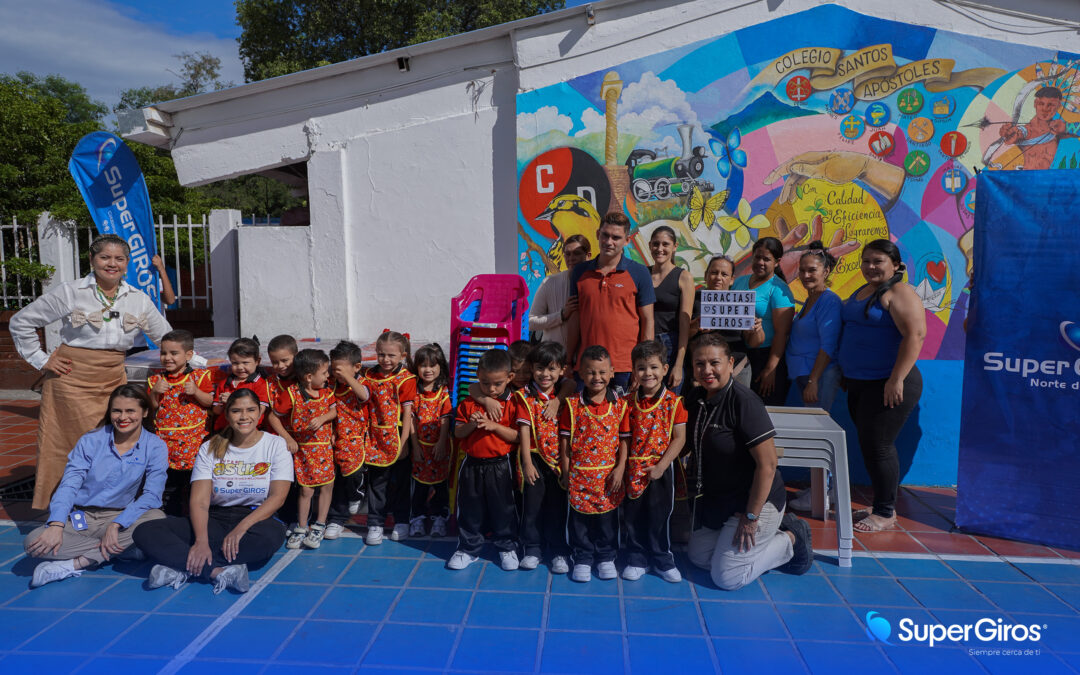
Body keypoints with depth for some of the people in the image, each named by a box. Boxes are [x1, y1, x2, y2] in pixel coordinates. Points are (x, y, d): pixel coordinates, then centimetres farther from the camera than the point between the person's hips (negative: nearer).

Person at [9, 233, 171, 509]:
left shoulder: (139, 300, 6)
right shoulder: (69, 293, -4)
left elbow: (167, 337, 13)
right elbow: (20, 322, 4)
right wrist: (41, 360, 0)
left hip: (113, 380, 3)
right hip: (72, 379, -3)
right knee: (67, 446, 0)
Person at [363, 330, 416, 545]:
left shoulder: (406, 379, -9)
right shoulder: (370, 376, 5)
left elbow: (407, 413, -11)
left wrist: (403, 443, -13)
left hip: (397, 439, -3)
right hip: (376, 439, 3)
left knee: (399, 482, 10)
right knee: (376, 482, 9)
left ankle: (401, 521, 25)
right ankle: (375, 523, 20)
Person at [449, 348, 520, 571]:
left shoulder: (512, 404, -7)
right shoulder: (468, 403, 1)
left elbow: (517, 437, -11)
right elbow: (457, 433, 2)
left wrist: (494, 426, -22)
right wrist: (472, 424, -17)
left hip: (500, 466, -2)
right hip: (471, 465, 3)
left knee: (503, 508, 9)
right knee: (469, 508, 12)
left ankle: (507, 547, 28)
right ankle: (468, 548, 29)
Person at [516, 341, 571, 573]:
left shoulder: (564, 395, 3)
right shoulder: (525, 396, -5)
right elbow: (524, 430, -7)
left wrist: (558, 400, -13)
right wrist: (527, 463, -11)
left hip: (558, 459, 2)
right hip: (535, 458, -1)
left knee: (557, 506, 8)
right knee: (532, 505, 6)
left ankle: (558, 551, 21)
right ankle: (532, 549, 21)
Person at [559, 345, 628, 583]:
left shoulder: (620, 405, -2)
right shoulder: (572, 405, -5)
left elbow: (624, 439, 2)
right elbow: (564, 440, -2)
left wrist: (620, 468, -5)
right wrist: (566, 472, -3)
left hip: (608, 474, 1)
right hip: (579, 474, -1)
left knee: (607, 517, 11)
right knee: (579, 518, 8)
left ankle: (606, 558, 29)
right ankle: (583, 559, 24)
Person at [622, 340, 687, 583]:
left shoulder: (674, 402, -7)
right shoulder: (629, 402, 1)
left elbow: (679, 438, -9)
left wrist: (661, 466, -15)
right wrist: (622, 465, -5)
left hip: (660, 469, -2)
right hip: (633, 469, 3)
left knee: (659, 516, 8)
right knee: (633, 515, 10)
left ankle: (662, 560, 26)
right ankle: (637, 559, 27)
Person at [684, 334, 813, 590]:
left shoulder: (744, 402, -24)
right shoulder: (695, 398, -1)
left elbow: (767, 464, -25)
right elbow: (690, 446, 16)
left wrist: (751, 517, -21)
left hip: (756, 500, -8)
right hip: (716, 500, 8)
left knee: (726, 577, -8)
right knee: (697, 555, 12)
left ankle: (790, 540, 12)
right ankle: (770, 531, 21)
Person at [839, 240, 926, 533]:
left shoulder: (899, 293, -12)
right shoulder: (861, 292, 17)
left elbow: (915, 335, -22)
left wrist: (897, 379, -25)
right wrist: (845, 373, 22)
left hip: (888, 385, -9)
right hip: (859, 384, 9)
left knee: (877, 446, -5)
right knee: (870, 446, 14)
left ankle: (885, 513, 7)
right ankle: (882, 506, 26)